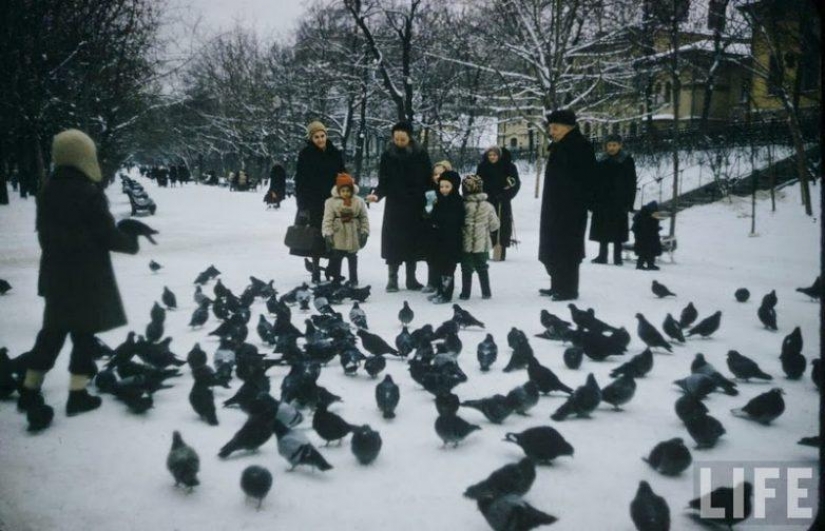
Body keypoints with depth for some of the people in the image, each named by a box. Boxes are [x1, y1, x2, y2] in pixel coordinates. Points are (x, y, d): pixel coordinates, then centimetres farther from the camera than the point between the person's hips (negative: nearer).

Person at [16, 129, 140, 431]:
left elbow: (44, 231, 13)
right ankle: (78, 395, 6)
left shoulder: (48, 191, 6)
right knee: (84, 332, 2)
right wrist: (132, 243, 3)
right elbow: (107, 234, -15)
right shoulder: (89, 192, -17)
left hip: (55, 271, 7)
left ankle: (30, 392, 21)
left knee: (53, 330, 16)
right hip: (87, 274, -7)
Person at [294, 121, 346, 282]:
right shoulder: (306, 154, -3)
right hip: (314, 202, -2)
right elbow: (300, 180, -4)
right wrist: (302, 204, -10)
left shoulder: (335, 153, 5)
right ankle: (316, 271, 10)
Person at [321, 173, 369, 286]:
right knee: (336, 258, 5)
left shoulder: (359, 202, -1)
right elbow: (328, 219, -8)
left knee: (352, 258, 11)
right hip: (338, 237, -1)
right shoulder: (331, 202, -5)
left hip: (353, 237, 1)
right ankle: (336, 278, 17)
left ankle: (353, 279, 21)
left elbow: (364, 218, 2)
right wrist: (327, 234, -14)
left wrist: (364, 232, -3)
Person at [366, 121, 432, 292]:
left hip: (416, 207, 1)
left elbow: (429, 180, 1)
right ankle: (392, 279, 9)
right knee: (393, 242, -1)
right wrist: (377, 194, -20)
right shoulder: (387, 155, -2)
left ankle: (411, 279, 18)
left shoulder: (421, 154, -2)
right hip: (394, 207, 0)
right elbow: (383, 182, -2)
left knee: (413, 241, 7)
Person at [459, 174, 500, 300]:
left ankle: (465, 293, 12)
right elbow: (494, 225, 0)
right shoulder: (487, 207, -6)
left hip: (466, 244, -3)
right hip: (483, 244, 3)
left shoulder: (463, 206, -15)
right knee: (482, 268, 17)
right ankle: (486, 292, 22)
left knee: (466, 269, 8)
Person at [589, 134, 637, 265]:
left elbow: (632, 184, -4)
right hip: (603, 201, 3)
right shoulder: (601, 163, 7)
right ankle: (602, 256, 15)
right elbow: (596, 183, 6)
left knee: (617, 231, 0)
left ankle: (617, 257, 6)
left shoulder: (627, 161, -2)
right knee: (603, 230, 8)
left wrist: (629, 203, -10)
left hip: (619, 203, -3)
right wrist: (593, 200, 0)